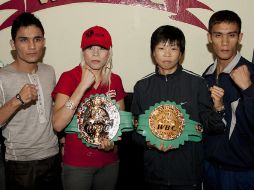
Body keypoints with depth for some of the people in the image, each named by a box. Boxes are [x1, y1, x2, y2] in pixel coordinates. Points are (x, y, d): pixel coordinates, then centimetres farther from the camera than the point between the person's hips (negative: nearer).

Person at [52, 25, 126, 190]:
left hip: (109, 162, 4)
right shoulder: (69, 77, -10)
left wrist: (113, 142, -8)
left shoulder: (115, 80, 1)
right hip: (77, 164, -3)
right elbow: (58, 124, -20)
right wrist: (83, 86, -23)